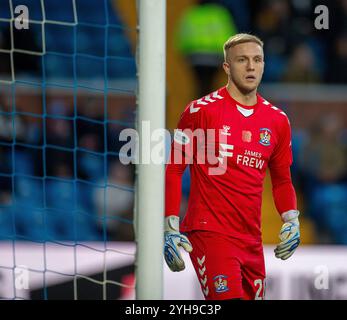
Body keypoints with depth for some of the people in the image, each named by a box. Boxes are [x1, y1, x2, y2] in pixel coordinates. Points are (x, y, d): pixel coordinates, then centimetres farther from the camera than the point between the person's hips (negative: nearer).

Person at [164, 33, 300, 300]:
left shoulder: (278, 120, 11)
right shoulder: (201, 111, -5)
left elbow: (282, 180, 21)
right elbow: (173, 169, -3)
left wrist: (292, 220, 3)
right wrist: (171, 228, -9)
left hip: (252, 240, 6)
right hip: (209, 234, -6)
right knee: (228, 298, -22)